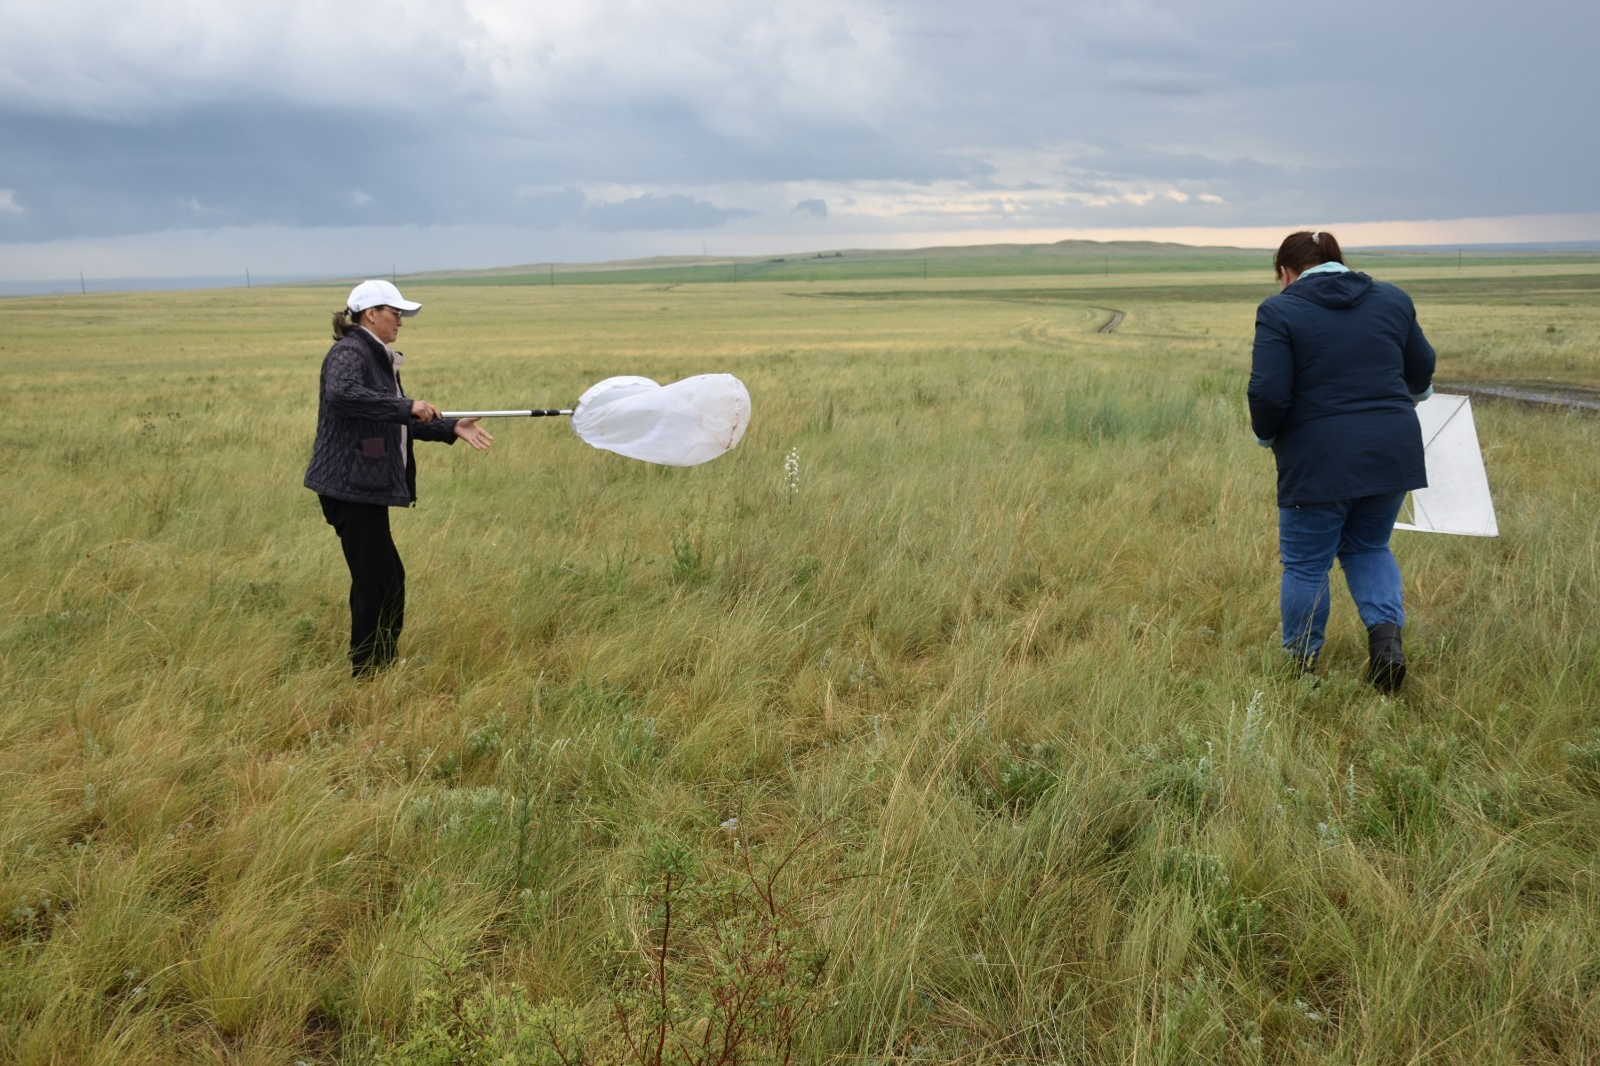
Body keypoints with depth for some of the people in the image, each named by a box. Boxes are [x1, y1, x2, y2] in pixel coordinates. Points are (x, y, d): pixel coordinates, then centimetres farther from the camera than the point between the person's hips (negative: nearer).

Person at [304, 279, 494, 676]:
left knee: (385, 577, 15)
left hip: (366, 486, 10)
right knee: (377, 578, -5)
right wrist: (407, 406, -31)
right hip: (350, 484, -10)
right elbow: (342, 393, -35)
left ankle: (382, 665, 26)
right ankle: (367, 671, 6)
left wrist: (451, 428, 15)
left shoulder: (379, 359, 19)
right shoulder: (349, 353, -12)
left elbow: (402, 422, 26)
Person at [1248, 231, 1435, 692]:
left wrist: (1266, 435, 5)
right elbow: (1422, 372, 19)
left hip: (1318, 462, -5)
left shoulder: (1279, 311, -7)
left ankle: (1302, 667, 22)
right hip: (1392, 454, 5)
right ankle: (1387, 632, 2)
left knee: (1305, 564, 11)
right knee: (1367, 547, 23)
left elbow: (1269, 395, -15)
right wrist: (1409, 395, 42)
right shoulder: (1392, 299, 9)